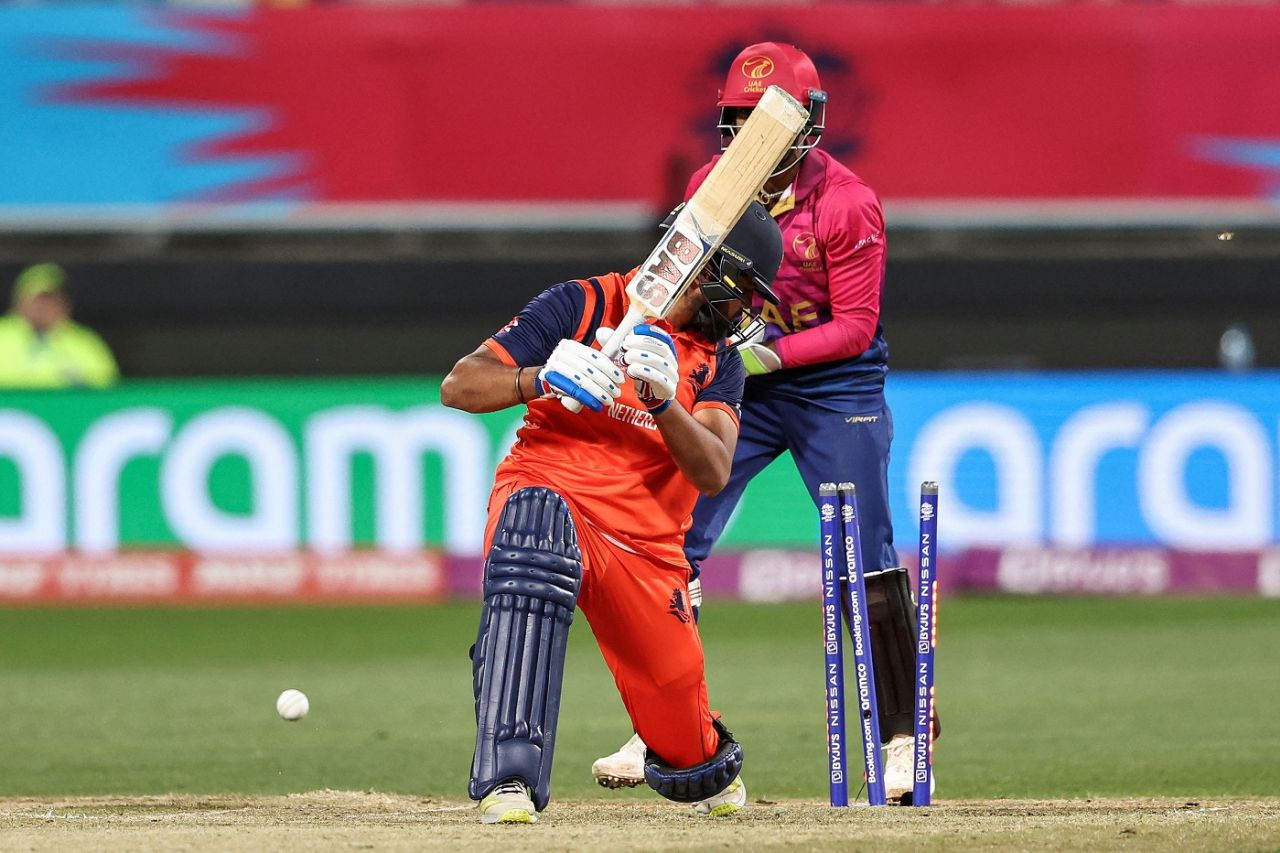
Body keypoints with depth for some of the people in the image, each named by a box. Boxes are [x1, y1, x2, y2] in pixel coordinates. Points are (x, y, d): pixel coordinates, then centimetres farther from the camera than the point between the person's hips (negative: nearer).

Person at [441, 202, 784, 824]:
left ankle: (712, 774, 44)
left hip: (648, 546, 4)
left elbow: (713, 474, -5)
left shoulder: (718, 361, 12)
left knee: (686, 742, 1)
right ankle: (508, 781, -43)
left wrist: (664, 399, -22)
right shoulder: (582, 306, 0)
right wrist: (540, 379, -24)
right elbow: (459, 386, -6)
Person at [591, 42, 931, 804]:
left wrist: (772, 353, -28)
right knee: (670, 543, -5)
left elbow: (856, 328, -16)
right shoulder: (711, 187, -1)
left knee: (868, 563, -5)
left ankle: (903, 740, 7)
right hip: (732, 380, 4)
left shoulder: (848, 204, -15)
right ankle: (657, 736, 2)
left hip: (835, 387, -4)